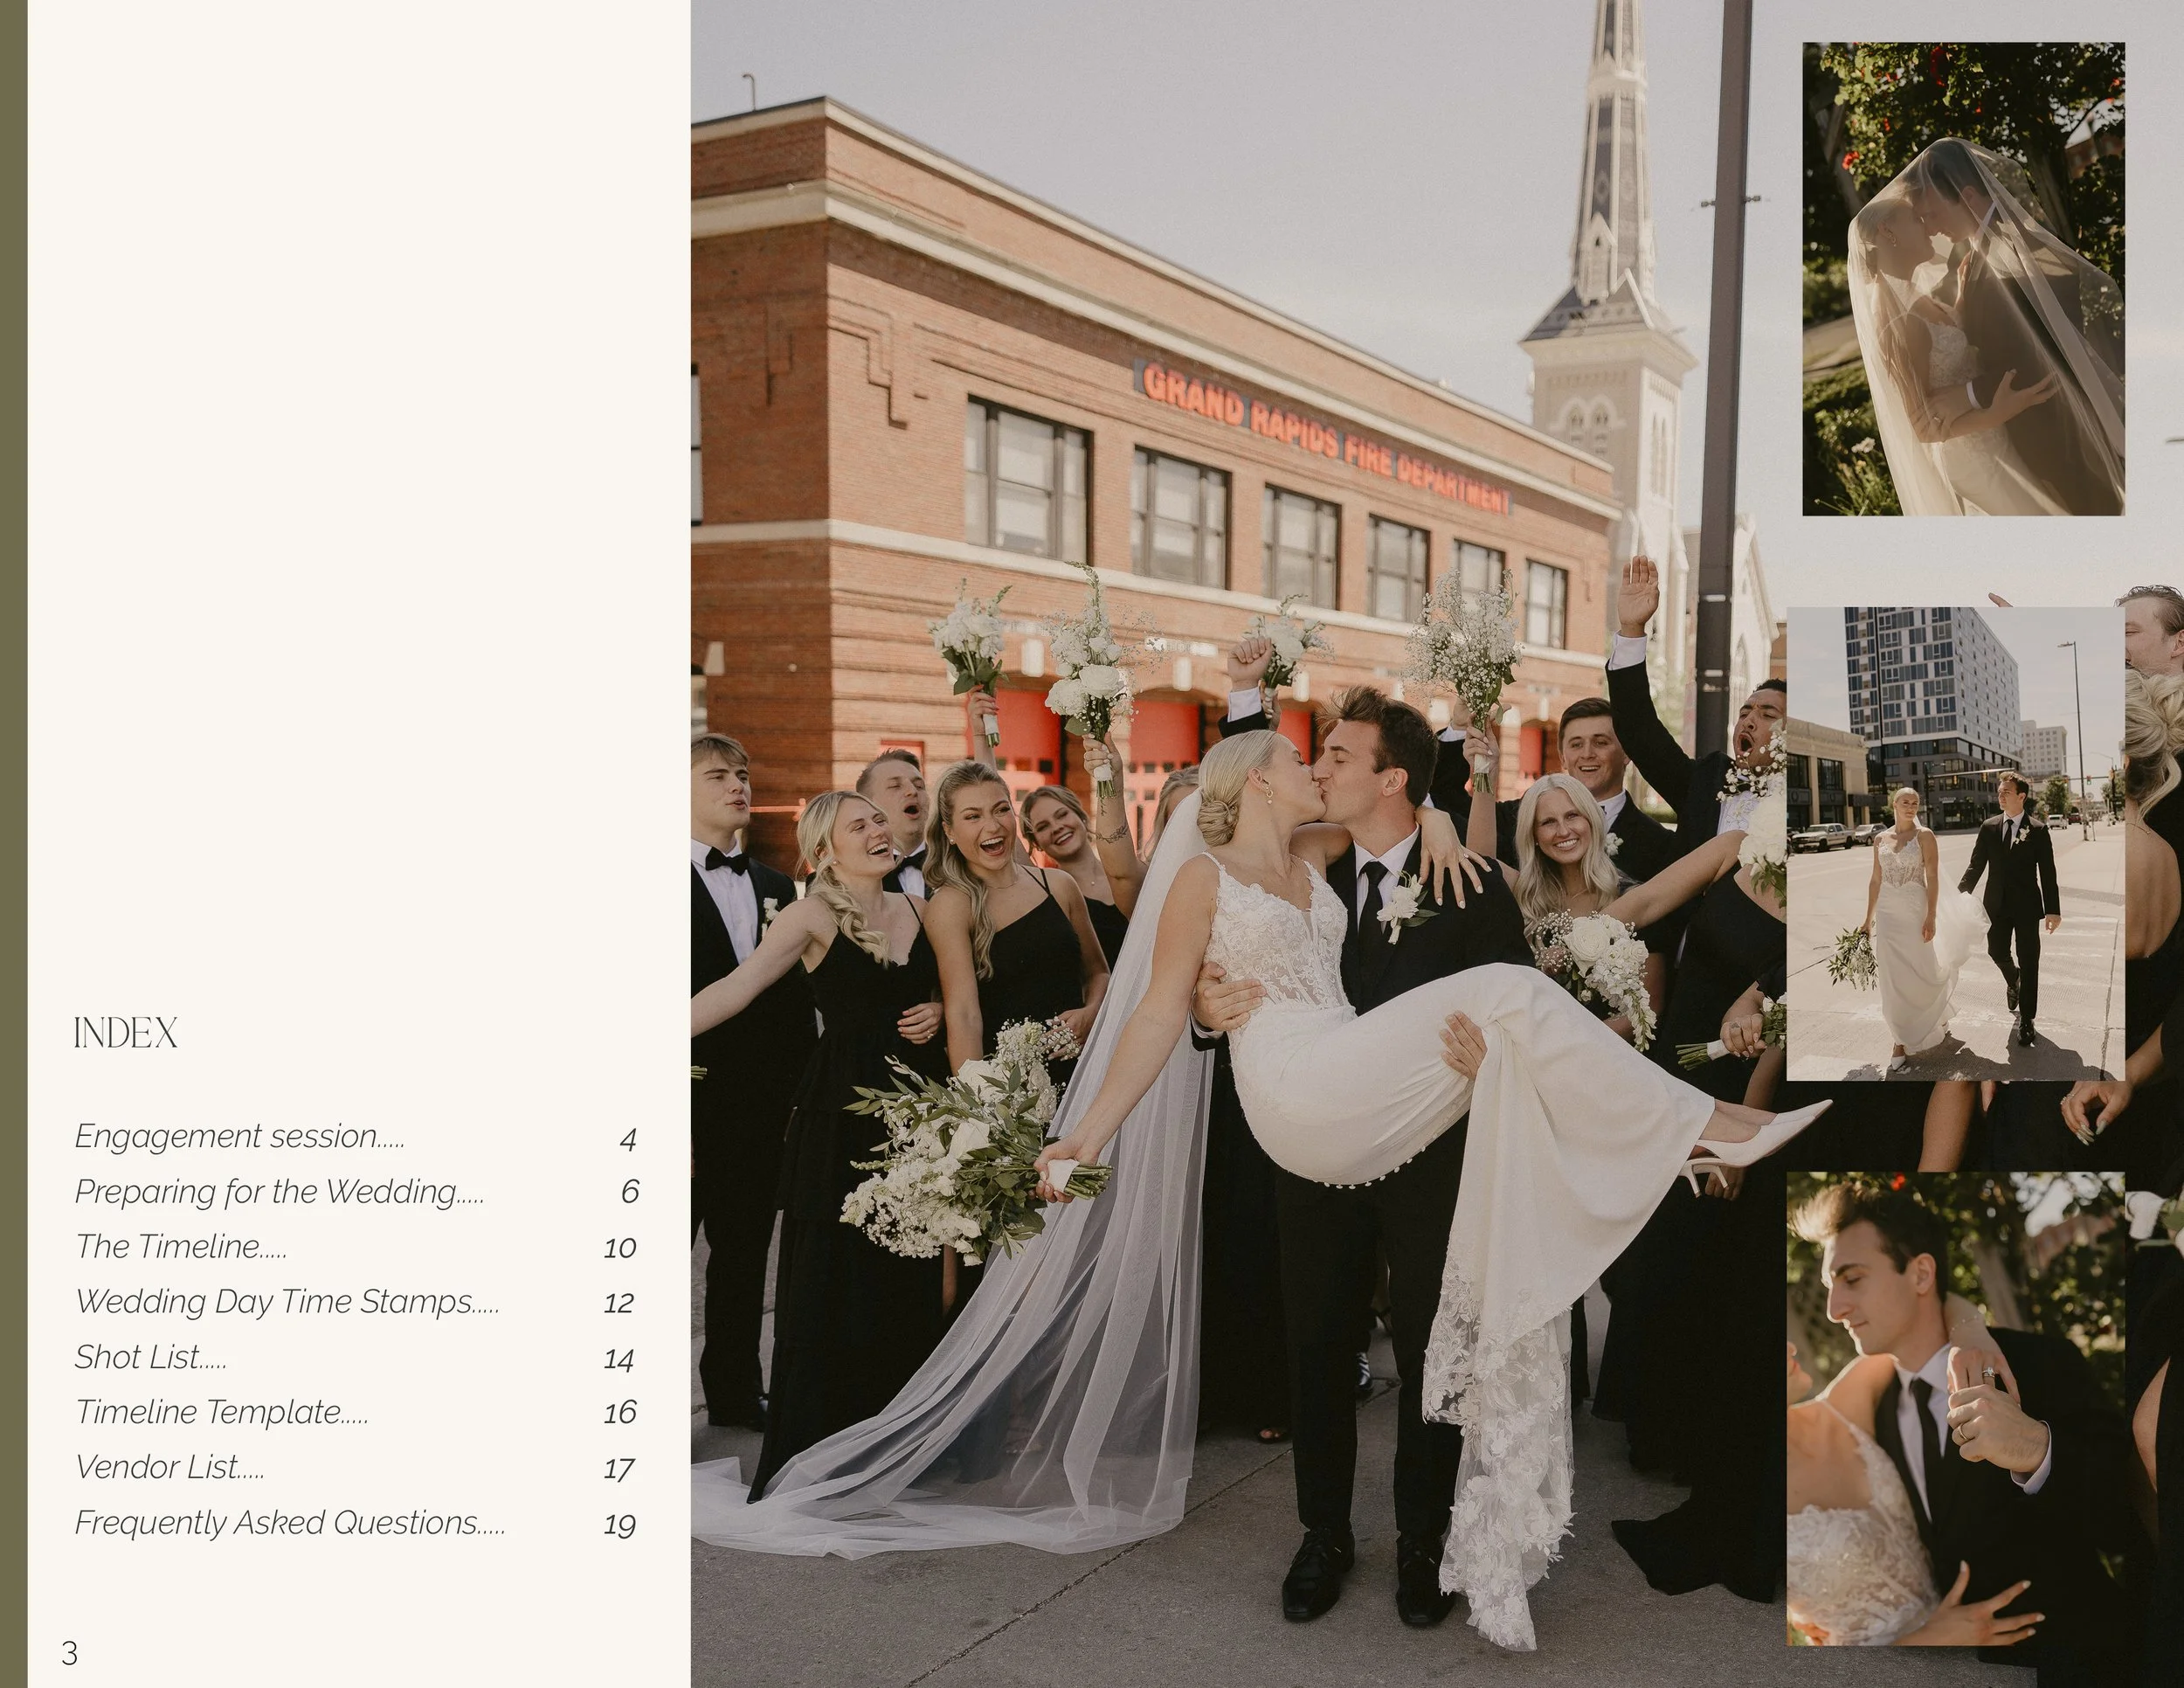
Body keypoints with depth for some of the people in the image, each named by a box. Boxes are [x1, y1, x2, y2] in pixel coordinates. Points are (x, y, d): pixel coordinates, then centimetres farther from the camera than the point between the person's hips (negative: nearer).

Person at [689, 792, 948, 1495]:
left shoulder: (918, 908, 10)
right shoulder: (813, 916, -5)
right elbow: (737, 988, -13)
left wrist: (938, 1012, 0)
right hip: (844, 1113, -5)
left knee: (912, 1279, 8)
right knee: (830, 1279, 0)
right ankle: (818, 1456, 13)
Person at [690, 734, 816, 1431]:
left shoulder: (776, 887, 12)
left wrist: (803, 1096, 8)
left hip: (760, 1109, 6)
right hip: (689, 1109, -5)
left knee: (744, 1257, 16)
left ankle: (737, 1394, 30)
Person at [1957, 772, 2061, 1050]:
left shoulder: (2038, 831, -5)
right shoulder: (1989, 827, 4)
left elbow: (2047, 873, -5)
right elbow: (1976, 865, 5)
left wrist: (2053, 910, -8)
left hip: (2027, 905, -3)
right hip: (1997, 904, 3)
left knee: (2029, 963, 1)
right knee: (1997, 952, 3)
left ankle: (2026, 1020, 9)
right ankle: (2013, 979, 39)